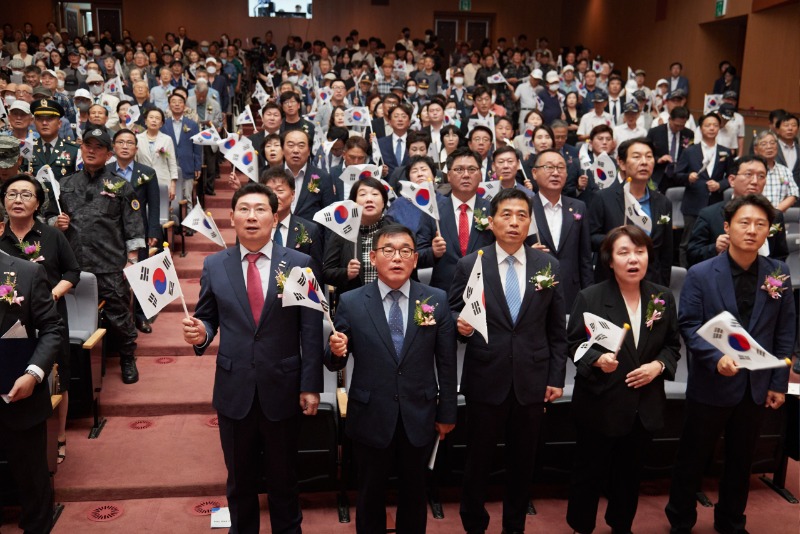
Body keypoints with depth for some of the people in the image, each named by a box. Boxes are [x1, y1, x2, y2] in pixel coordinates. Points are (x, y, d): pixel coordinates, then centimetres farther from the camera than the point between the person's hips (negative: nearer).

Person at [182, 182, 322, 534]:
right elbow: (207, 318, 8)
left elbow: (311, 330, -6)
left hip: (282, 389, -1)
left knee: (283, 476, 17)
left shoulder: (299, 263, -5)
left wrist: (311, 386, -8)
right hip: (234, 389, 1)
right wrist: (200, 332, -17)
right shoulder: (214, 265, 0)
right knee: (240, 478, 18)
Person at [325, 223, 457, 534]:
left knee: (414, 491, 20)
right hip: (370, 418, -1)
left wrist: (447, 412, 4)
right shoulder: (351, 303, -6)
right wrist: (336, 351, -24)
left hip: (419, 418, 1)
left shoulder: (437, 301, -4)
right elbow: (335, 364, -2)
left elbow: (446, 362, 0)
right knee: (371, 493, 16)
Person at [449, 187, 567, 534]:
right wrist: (460, 323, -20)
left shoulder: (548, 266, 2)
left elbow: (557, 329, 6)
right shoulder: (469, 265, -3)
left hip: (532, 381, 2)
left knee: (523, 461, 14)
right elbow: (453, 313, 3)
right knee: (478, 459, 11)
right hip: (485, 379, -1)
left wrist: (556, 377, 3)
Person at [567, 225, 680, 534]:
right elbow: (574, 344, -8)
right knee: (589, 471, 10)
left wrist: (659, 365, -11)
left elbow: (673, 345, 9)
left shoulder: (663, 298, 2)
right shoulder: (590, 297, -9)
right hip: (600, 403, -3)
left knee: (630, 472, 19)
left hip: (645, 406, 4)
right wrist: (597, 359, -27)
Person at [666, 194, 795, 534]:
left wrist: (779, 382, 0)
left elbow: (785, 331, 2)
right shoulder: (700, 274, -10)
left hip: (756, 385, 3)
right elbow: (688, 326, -11)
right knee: (693, 458, 10)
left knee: (740, 459, 18)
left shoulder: (779, 273, -1)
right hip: (711, 383, -3)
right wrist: (716, 359, -26)